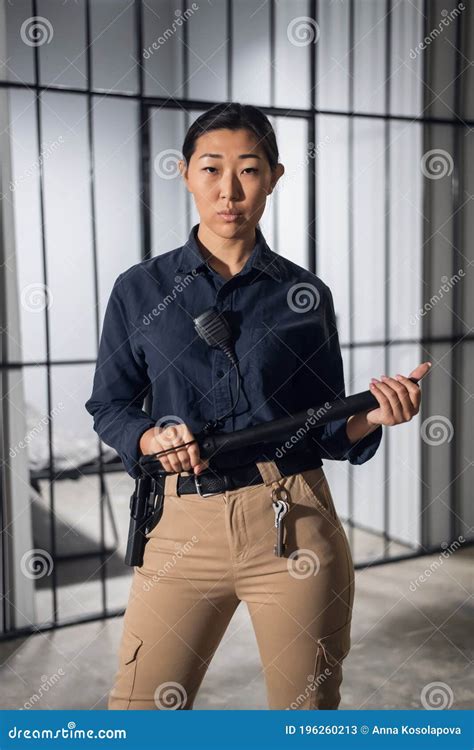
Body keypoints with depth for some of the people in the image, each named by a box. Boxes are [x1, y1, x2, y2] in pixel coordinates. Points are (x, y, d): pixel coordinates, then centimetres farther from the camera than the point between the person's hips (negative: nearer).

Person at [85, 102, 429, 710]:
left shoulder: (305, 293, 4)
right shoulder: (140, 289, 4)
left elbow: (325, 431, 7)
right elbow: (109, 406, 9)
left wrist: (370, 416, -13)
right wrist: (149, 438, -11)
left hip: (294, 525, 0)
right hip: (185, 526, 0)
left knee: (308, 709, 13)